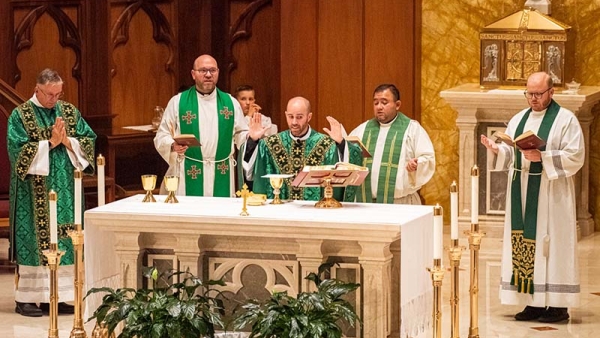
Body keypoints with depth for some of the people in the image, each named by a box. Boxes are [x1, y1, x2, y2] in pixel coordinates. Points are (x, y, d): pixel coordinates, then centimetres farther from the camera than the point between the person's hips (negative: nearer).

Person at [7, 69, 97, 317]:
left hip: (65, 190, 5)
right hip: (34, 193, -5)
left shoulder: (70, 112, 10)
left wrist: (68, 142, -12)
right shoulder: (20, 115, -4)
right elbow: (18, 149, -14)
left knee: (63, 241, 3)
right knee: (34, 240, -4)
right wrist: (50, 143, -16)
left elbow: (89, 141, 5)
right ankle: (25, 298, 1)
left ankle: (56, 295, 9)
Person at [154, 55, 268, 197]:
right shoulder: (177, 102, 3)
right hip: (188, 176, -2)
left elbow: (240, 135, 11)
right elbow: (161, 137, 3)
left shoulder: (231, 103, 9)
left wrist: (250, 137, -10)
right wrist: (173, 146, -17)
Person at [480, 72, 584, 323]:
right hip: (522, 194, 6)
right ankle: (534, 302, 8)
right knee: (524, 244, 3)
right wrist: (496, 150, -9)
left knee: (551, 244, -6)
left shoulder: (566, 120, -4)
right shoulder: (519, 119, 14)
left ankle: (557, 304, -2)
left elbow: (575, 156, -12)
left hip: (551, 195, -6)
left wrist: (543, 157, -22)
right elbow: (510, 155, 13)